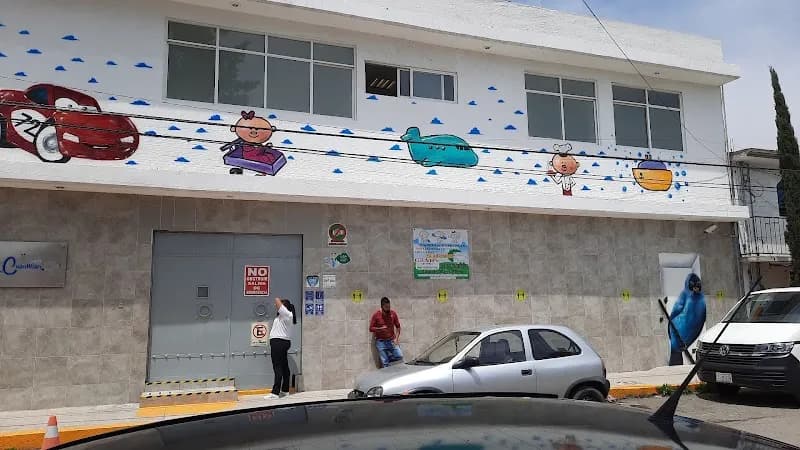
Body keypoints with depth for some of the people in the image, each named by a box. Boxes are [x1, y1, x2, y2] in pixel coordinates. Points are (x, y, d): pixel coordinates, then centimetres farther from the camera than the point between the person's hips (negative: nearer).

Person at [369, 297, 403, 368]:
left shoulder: (393, 314, 2)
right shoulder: (376, 315, -4)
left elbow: (398, 326, 9)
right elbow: (371, 328, -2)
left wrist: (396, 338, -2)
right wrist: (380, 328, -17)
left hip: (391, 341, 2)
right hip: (381, 342, -2)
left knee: (400, 356, -11)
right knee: (385, 363, -3)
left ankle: (389, 357, 14)